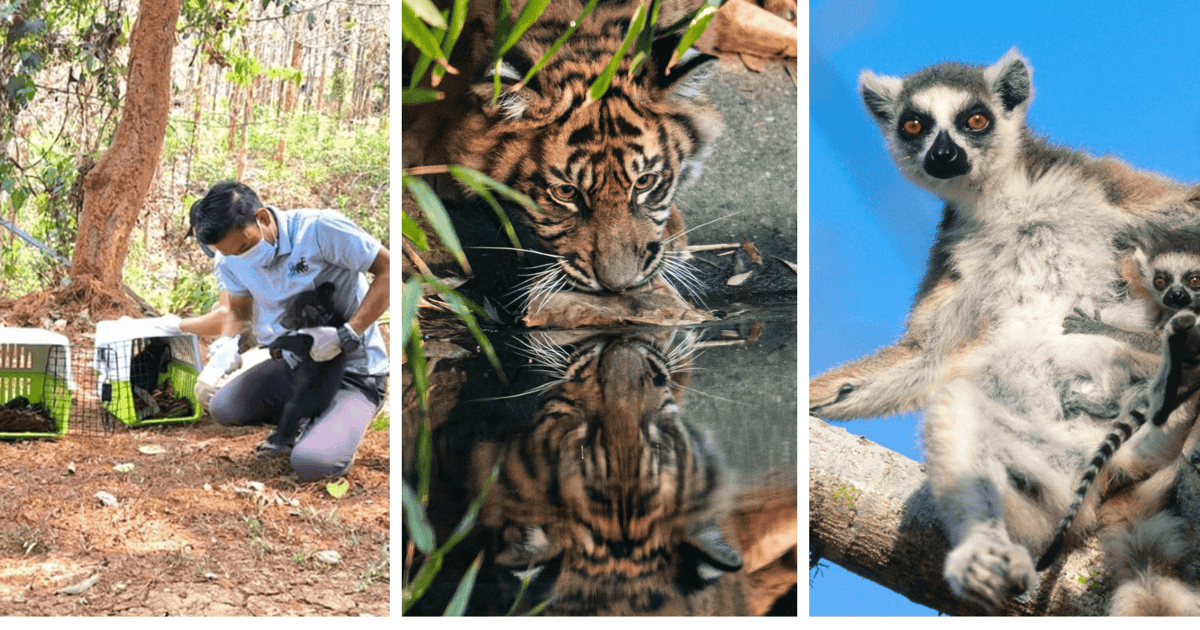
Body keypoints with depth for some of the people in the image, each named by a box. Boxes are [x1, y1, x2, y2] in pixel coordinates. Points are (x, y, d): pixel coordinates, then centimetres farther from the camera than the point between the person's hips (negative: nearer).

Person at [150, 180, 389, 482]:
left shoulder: (319, 229, -24)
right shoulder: (230, 259, -3)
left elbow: (388, 268, -21)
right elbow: (235, 310, 15)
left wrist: (347, 334, -26)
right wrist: (228, 342, -9)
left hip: (353, 372, -7)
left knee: (309, 462, -26)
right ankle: (309, 418, 9)